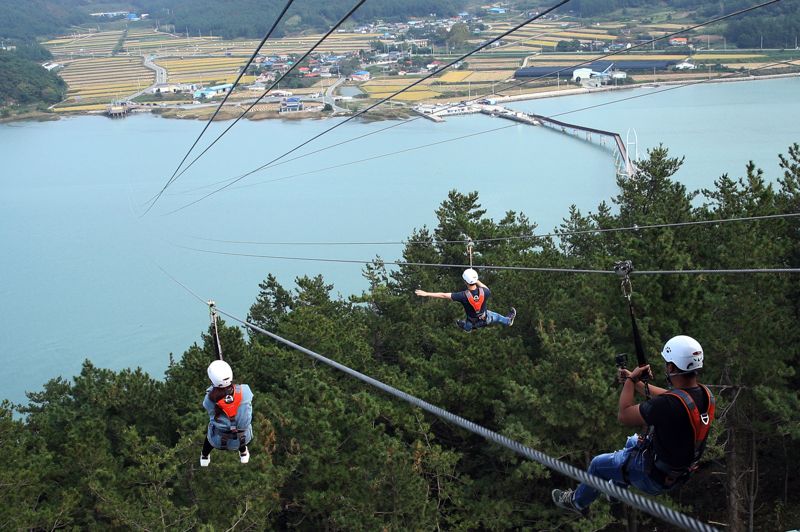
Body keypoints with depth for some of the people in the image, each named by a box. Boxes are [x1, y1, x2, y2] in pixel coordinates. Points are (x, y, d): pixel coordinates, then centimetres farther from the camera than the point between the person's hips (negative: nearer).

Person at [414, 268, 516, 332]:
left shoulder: (464, 296, -39)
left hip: (472, 323, 0)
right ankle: (508, 321, 59)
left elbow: (443, 295, -34)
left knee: (467, 327, 38)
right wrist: (477, 281, 0)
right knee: (496, 316, 33)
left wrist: (426, 294, -29)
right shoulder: (484, 292, -31)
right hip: (485, 320, 0)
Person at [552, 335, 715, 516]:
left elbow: (624, 416, -24)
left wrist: (631, 380, -13)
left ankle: (578, 501, 43)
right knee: (633, 442, 34)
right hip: (683, 471, 7)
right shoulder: (705, 394, -13)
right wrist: (637, 382, 14)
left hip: (655, 477, -7)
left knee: (598, 464, 17)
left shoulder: (670, 404, -38)